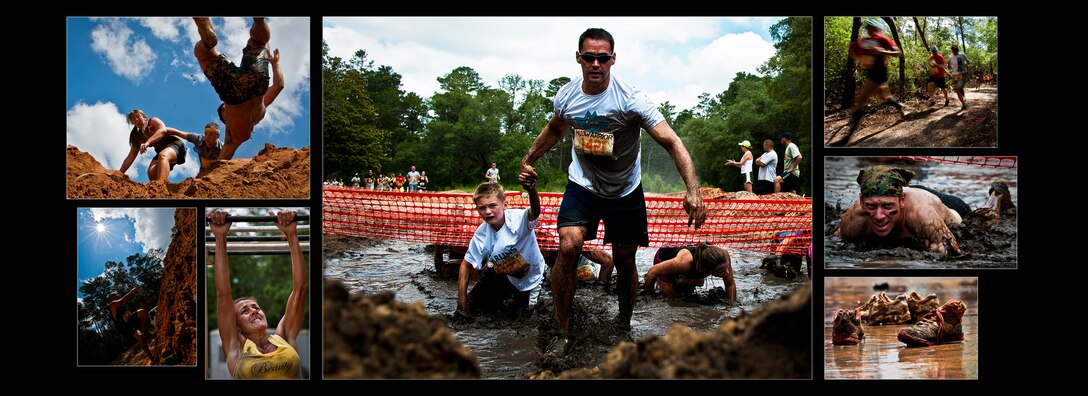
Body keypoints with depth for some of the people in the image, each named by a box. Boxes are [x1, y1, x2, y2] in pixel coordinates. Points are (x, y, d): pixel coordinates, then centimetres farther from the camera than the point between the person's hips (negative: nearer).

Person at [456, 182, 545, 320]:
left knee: (519, 316, 4)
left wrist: (532, 191, -84)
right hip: (502, 275, 4)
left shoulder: (518, 219, -35)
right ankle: (508, 292, 34)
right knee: (475, 304, 8)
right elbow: (466, 264, -9)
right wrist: (462, 299, -12)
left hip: (530, 276, -4)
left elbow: (534, 213, -60)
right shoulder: (481, 234, -21)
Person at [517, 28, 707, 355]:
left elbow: (671, 142, -30)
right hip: (582, 184, 2)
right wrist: (528, 161, 17)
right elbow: (554, 130, 14)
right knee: (568, 247, -19)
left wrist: (693, 190, -42)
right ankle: (563, 334, -7)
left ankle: (624, 325, 35)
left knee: (625, 262, 6)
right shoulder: (566, 96, -11)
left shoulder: (630, 99, -25)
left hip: (624, 191, -2)